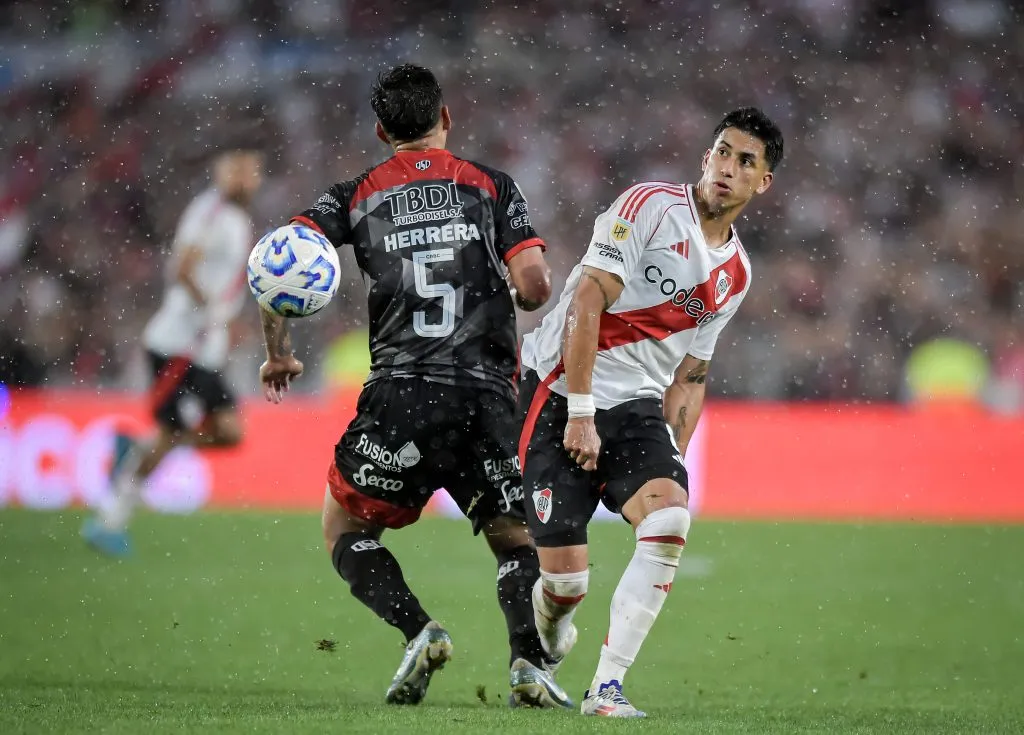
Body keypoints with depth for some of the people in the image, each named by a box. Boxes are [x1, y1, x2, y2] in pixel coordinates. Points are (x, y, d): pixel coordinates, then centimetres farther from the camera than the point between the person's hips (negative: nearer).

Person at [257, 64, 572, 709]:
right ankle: (529, 661, -8)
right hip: (487, 396, 1)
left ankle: (419, 631, -6)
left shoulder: (356, 196, 9)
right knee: (514, 539, 16)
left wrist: (279, 354, 10)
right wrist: (520, 292, 22)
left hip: (400, 394, -1)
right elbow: (534, 285, -3)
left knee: (344, 529, 17)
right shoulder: (493, 186, 8)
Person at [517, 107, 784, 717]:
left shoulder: (737, 273, 12)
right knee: (566, 578, -10)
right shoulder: (651, 206, -10)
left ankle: (607, 688, -17)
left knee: (671, 522, -23)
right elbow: (586, 304, -16)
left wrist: (672, 459, 10)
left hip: (636, 406, 5)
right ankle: (546, 627, 30)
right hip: (562, 395, -5)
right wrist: (581, 414, -19)